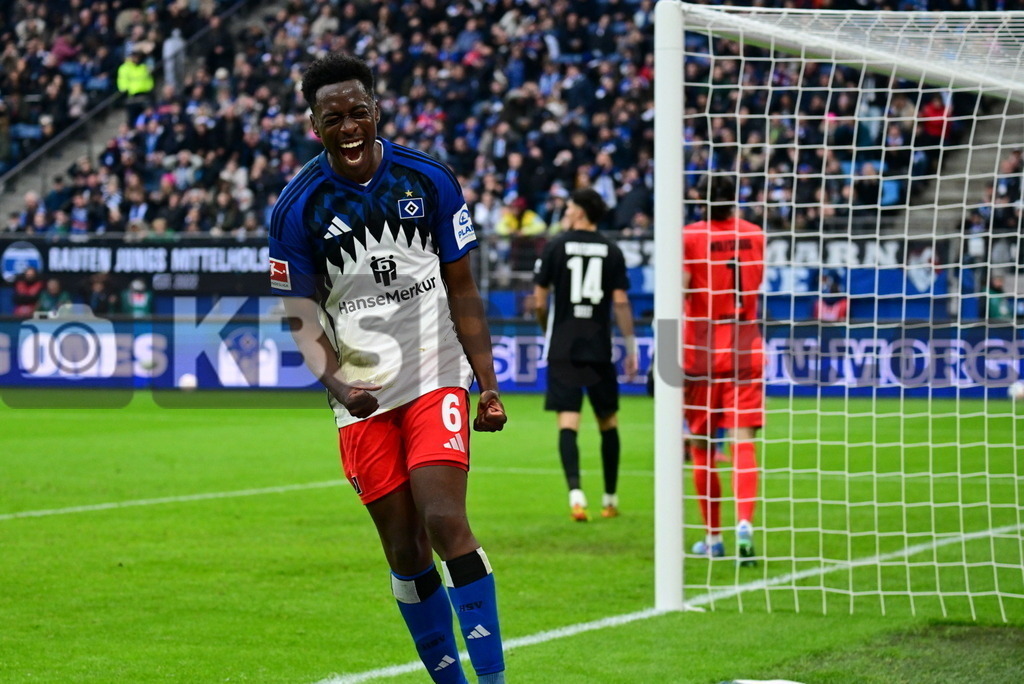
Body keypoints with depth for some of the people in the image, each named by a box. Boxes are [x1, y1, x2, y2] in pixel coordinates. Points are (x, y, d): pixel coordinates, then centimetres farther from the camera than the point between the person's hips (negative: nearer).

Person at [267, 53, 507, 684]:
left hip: (436, 377, -1)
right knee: (405, 550, 3)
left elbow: (463, 292, 5)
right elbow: (303, 317, -1)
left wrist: (488, 384, 0)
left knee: (446, 521, -17)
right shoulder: (297, 208, -4)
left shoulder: (431, 181, -2)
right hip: (361, 396, 1)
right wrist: (337, 383, -19)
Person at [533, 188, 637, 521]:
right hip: (599, 349, 1)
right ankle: (610, 499, 20)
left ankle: (575, 492, -23)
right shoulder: (611, 251, 3)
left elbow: (539, 301, -1)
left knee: (568, 422, -4)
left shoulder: (555, 246, -1)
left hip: (563, 348, -1)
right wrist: (630, 346, 3)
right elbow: (620, 302, -2)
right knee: (608, 422, 14)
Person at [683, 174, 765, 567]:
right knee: (743, 442, -5)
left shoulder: (689, 237, -7)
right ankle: (744, 522, -26)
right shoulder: (755, 235, 4)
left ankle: (713, 537, 17)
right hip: (746, 350, 2)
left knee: (700, 446, 10)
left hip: (701, 354, -2)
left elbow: (677, 297, -14)